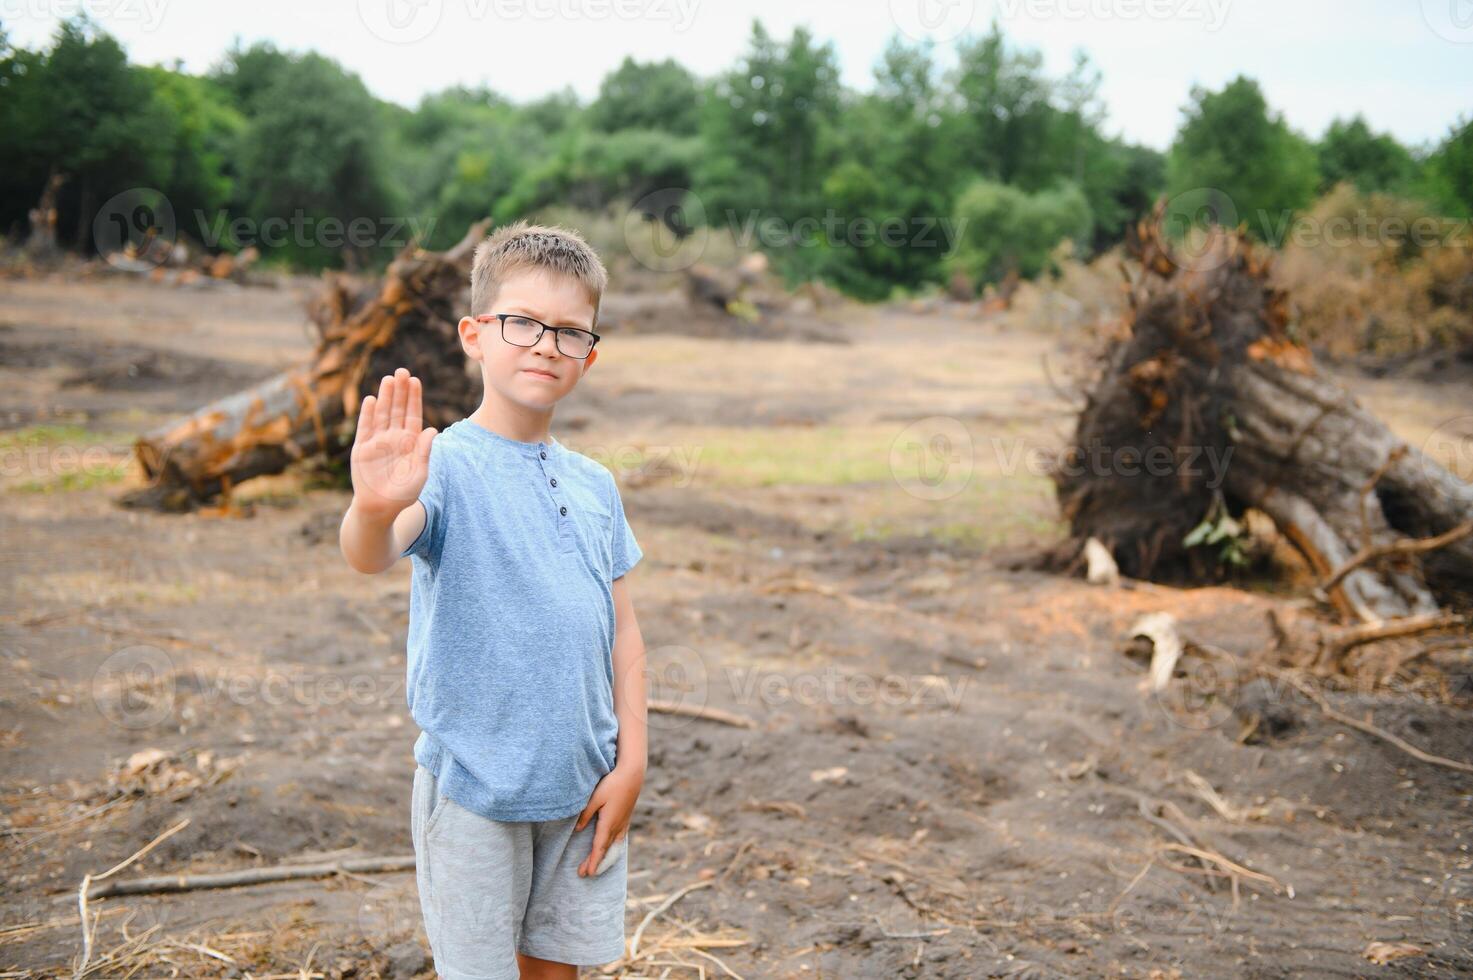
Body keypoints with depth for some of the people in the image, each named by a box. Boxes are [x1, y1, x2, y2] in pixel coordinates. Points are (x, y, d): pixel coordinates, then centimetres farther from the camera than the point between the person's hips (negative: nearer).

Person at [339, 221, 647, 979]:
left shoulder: (595, 485, 7)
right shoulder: (446, 465, -12)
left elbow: (622, 629, 9)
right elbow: (370, 555, -33)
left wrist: (630, 761, 2)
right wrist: (375, 510, -56)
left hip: (582, 787, 5)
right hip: (475, 791, -5)